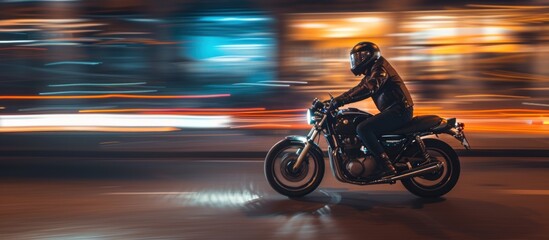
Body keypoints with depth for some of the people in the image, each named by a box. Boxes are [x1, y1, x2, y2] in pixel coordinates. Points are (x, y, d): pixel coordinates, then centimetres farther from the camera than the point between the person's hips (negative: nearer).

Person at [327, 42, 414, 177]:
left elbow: (368, 88, -27)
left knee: (363, 129, -22)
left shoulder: (379, 67, -10)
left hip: (398, 110, -11)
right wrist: (336, 100, 14)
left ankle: (388, 166, -26)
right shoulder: (371, 72, 22)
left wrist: (342, 100, -32)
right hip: (394, 110, 11)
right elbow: (358, 89, 26)